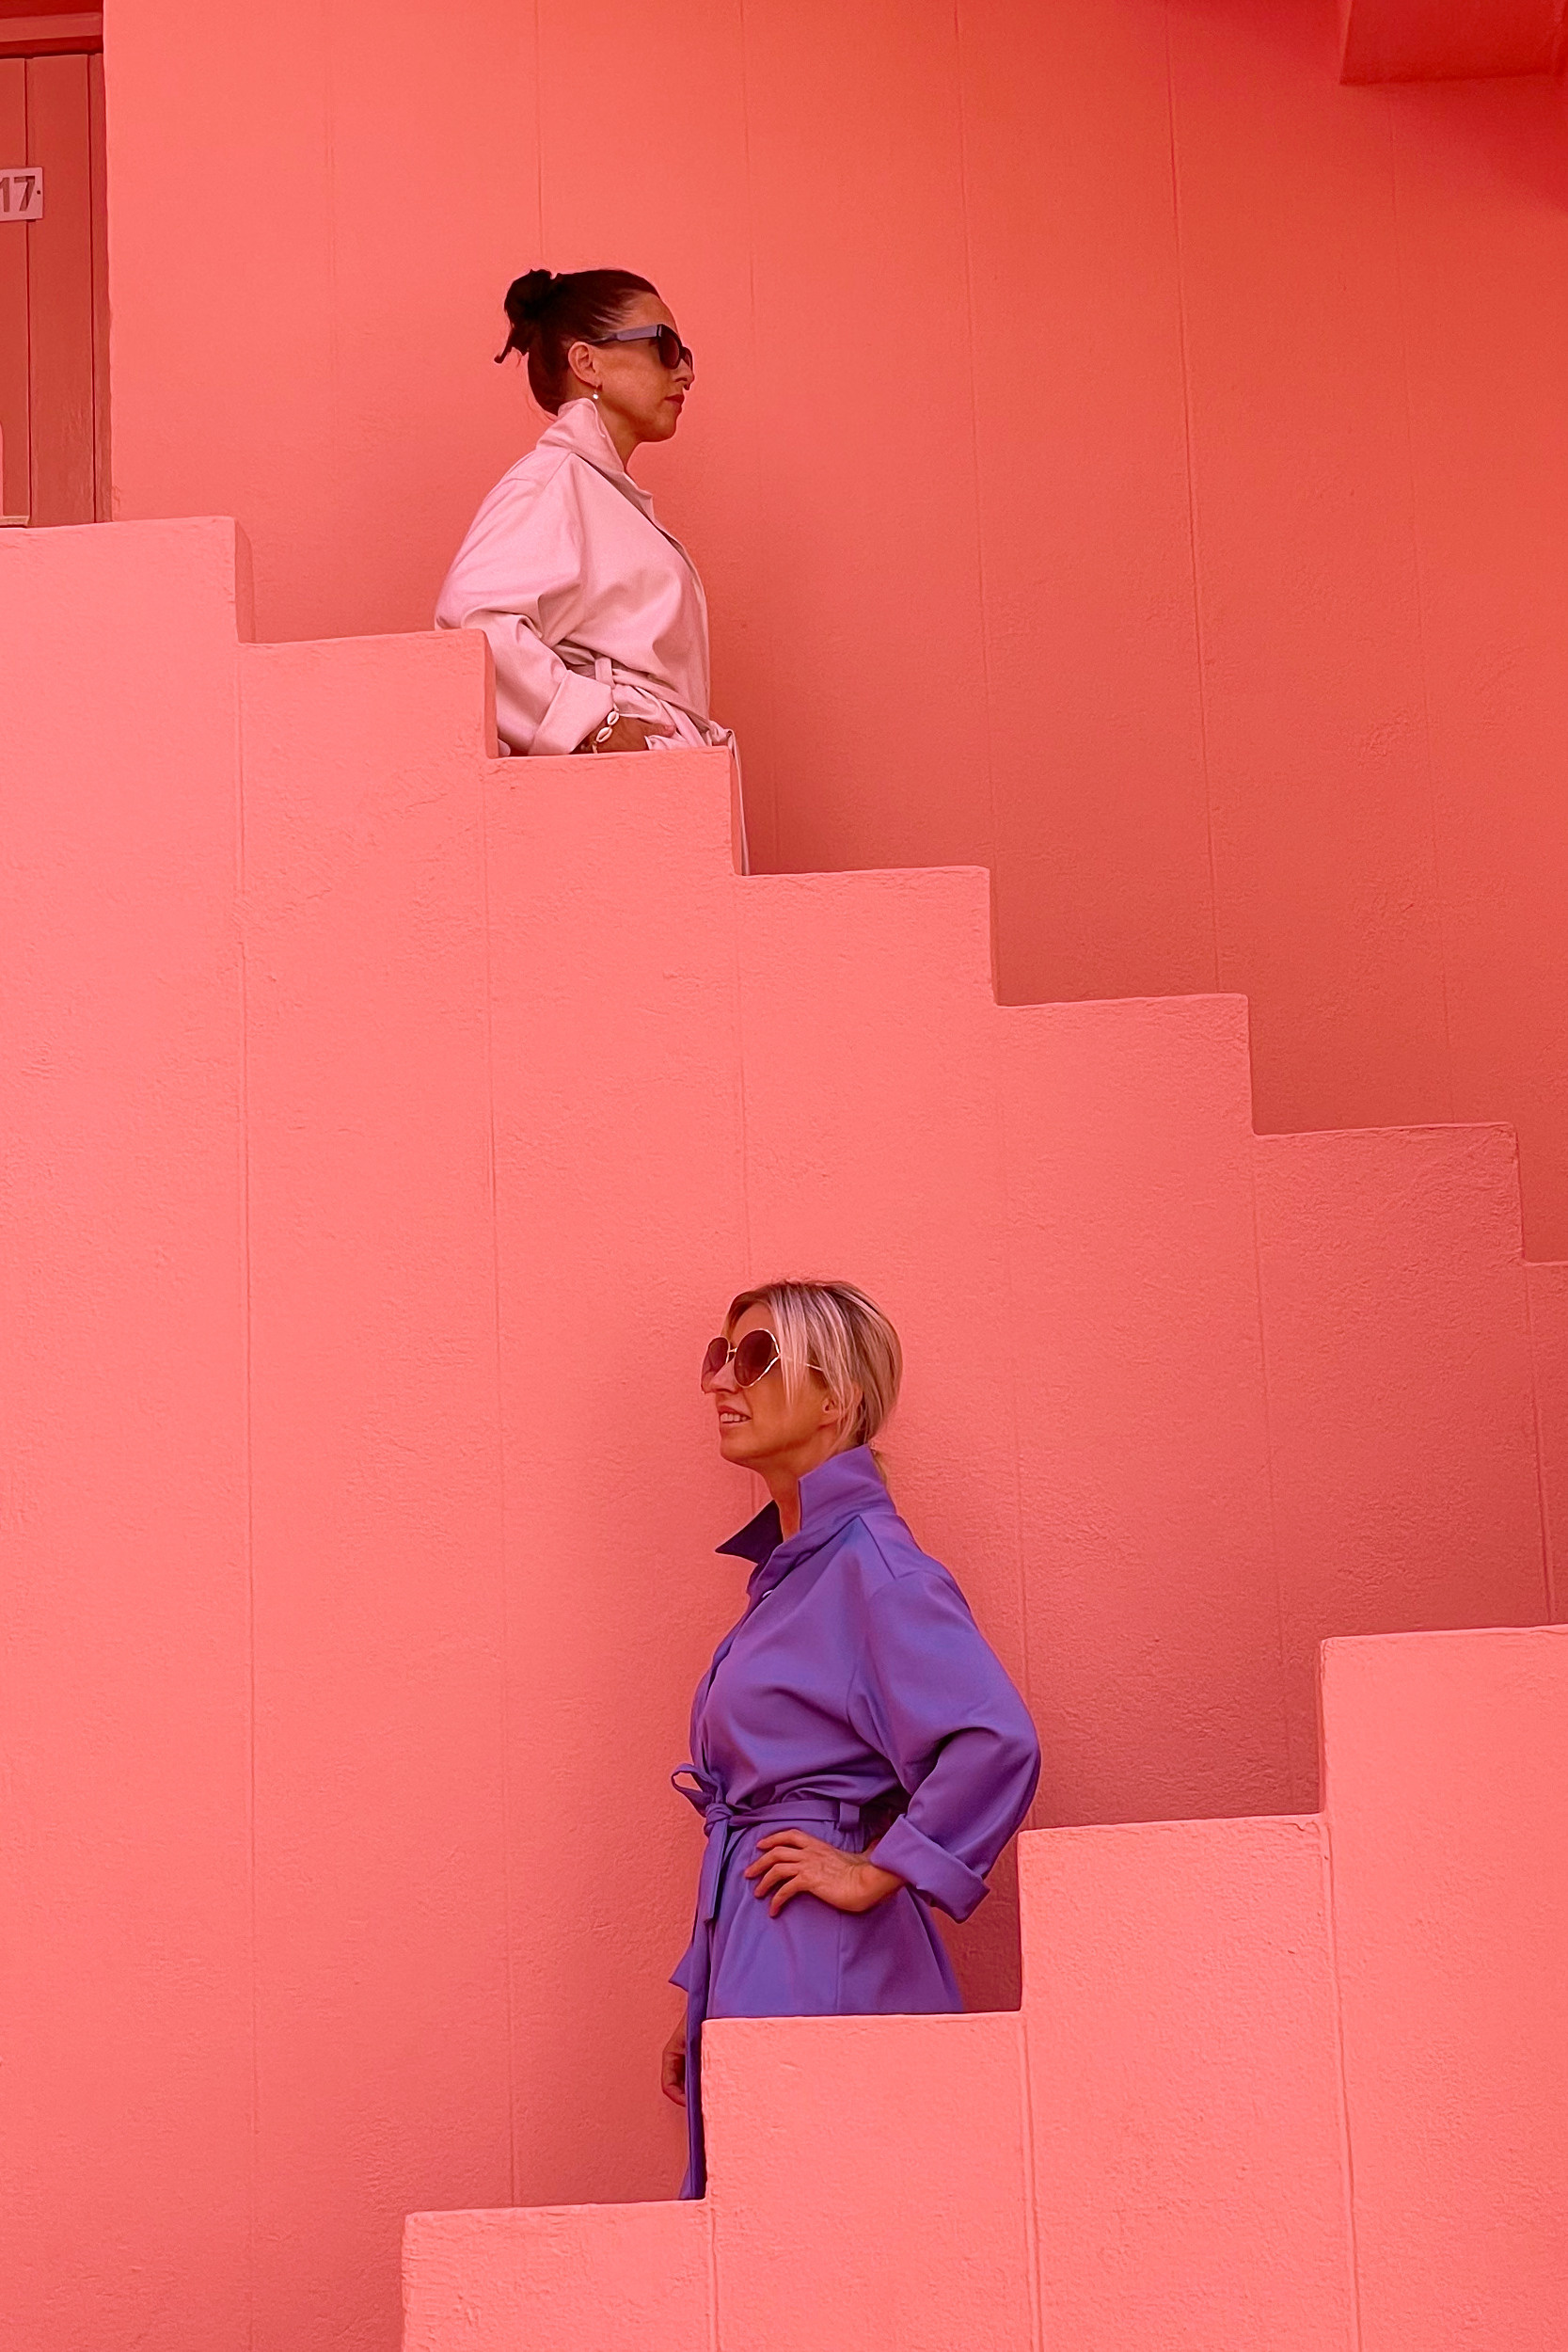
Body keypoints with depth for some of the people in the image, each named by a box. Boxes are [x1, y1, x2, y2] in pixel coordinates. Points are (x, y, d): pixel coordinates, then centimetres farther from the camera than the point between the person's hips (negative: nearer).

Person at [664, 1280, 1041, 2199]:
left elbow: (997, 1743, -25)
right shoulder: (787, 1567, 17)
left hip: (819, 1970, -9)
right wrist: (699, 2010, 21)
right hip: (755, 1956, 9)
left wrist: (872, 1875, -17)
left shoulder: (872, 1565, -11)